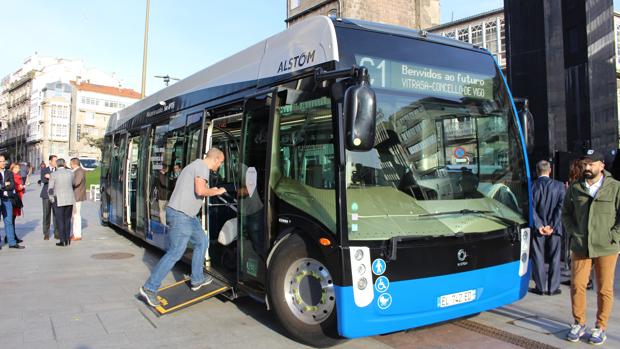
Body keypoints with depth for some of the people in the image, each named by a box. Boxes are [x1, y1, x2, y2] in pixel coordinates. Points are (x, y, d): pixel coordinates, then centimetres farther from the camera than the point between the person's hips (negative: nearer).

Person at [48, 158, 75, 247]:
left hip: (58, 200, -3)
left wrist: (52, 199, 8)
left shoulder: (53, 174, -8)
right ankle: (67, 239, 13)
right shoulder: (70, 173, 2)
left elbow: (50, 189, -5)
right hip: (70, 199, 3)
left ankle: (62, 241, 4)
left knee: (60, 221, 4)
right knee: (67, 220, 13)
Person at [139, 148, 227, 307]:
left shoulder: (196, 165, 19)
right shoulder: (202, 167, -11)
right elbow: (200, 191, -23)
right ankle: (149, 288, 0)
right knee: (175, 253, -7)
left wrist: (210, 191, 20)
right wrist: (217, 192, -7)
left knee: (202, 241, 18)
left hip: (187, 215, 11)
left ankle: (197, 279, 26)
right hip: (181, 215, -11)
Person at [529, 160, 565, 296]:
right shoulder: (559, 185, -3)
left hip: (537, 228, 0)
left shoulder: (532, 186, -5)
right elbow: (560, 207, -9)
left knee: (538, 258, 8)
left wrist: (539, 226, -9)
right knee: (554, 258, 10)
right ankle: (553, 288, 13)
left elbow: (531, 208, -10)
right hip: (555, 227, 1)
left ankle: (540, 287, 12)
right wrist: (552, 226, -10)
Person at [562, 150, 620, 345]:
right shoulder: (575, 188, 7)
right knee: (577, 286, 5)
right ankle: (579, 324, 21)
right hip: (580, 247, 3)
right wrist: (574, 233, 4)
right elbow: (566, 214, 15)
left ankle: (600, 327, 21)